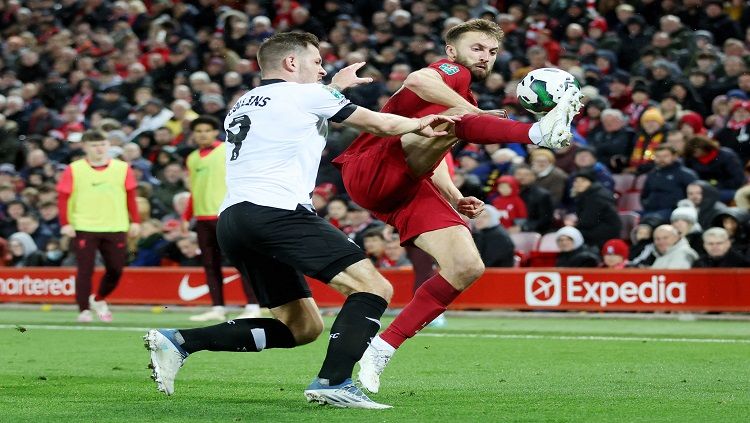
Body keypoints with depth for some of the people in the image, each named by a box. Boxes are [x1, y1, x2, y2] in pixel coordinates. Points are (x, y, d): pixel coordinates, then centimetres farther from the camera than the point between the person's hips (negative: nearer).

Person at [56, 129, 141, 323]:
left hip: (115, 228, 2)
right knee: (85, 270, -6)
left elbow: (131, 196, 8)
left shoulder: (122, 169, 4)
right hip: (84, 228, -2)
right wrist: (65, 224, -10)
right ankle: (84, 310, 0)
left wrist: (135, 221, 3)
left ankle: (98, 300, 28)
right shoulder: (74, 170, -1)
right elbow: (63, 198, -2)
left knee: (115, 270, 4)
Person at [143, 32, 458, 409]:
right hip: (275, 212, -9)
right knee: (373, 287, -9)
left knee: (302, 326, 12)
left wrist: (335, 86, 51)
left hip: (231, 222, 9)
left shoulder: (242, 106, 28)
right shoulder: (305, 94, 7)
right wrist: (421, 124, 34)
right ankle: (332, 382, -24)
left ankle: (178, 341, 3)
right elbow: (383, 124, 16)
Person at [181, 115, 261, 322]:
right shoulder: (192, 159, 16)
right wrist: (186, 217, 19)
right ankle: (217, 308, 7)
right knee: (210, 264, 4)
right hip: (202, 218, 6)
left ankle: (253, 307, -8)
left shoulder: (228, 151, -2)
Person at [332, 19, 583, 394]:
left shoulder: (466, 100, 33)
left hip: (407, 190, 8)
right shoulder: (453, 72, 6)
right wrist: (476, 114, -23)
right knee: (455, 119, -31)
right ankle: (538, 132, -60)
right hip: (370, 170, -8)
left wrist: (455, 197, 17)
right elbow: (417, 82, -20)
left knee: (467, 267, -5)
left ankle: (382, 349, -2)